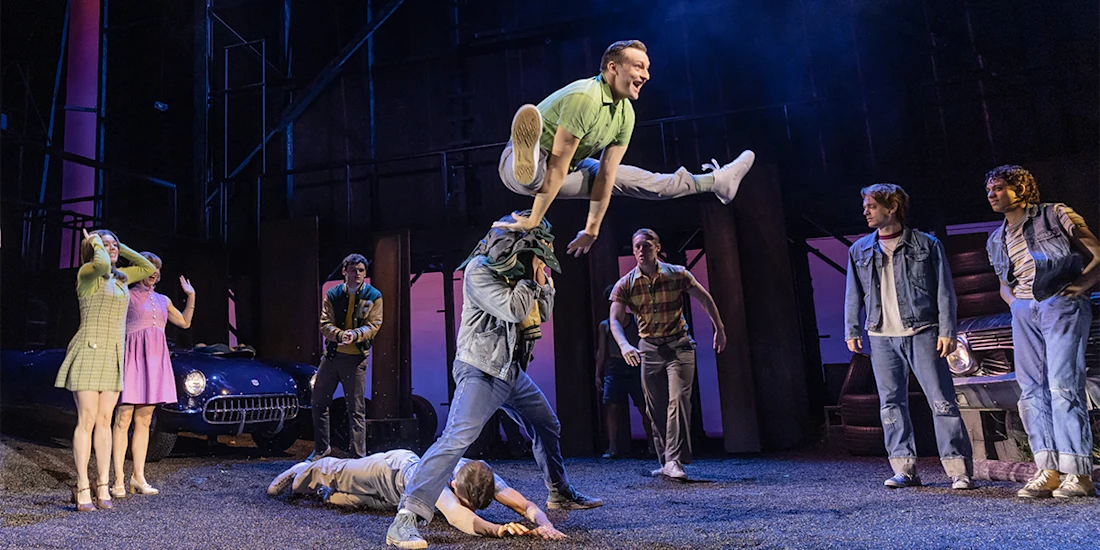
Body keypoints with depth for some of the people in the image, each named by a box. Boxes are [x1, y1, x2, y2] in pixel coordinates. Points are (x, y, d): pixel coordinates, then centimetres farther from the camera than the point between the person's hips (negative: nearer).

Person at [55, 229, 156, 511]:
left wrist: (121, 247, 16)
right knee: (87, 421, -6)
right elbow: (102, 264, -28)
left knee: (104, 421, 5)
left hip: (114, 356, 6)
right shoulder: (87, 272, -5)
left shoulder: (121, 276, 14)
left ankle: (103, 486, 8)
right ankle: (82, 488, -1)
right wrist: (96, 243, -9)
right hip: (89, 352, -6)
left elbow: (149, 268, 22)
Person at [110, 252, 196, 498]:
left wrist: (191, 296, 17)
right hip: (133, 357, -5)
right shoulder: (127, 295, 3)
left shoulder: (163, 300, 18)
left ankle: (138, 477, 12)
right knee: (123, 419, -6)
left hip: (156, 360, 6)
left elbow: (185, 322, 25)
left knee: (144, 420, 7)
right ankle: (119, 480, -4)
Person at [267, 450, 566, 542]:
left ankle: (325, 493, 62)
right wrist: (497, 529, -84)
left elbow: (525, 504, -42)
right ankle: (301, 473, 58)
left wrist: (545, 524, -63)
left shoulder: (483, 476, -37)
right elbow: (455, 516, -68)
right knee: (334, 475, 27)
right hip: (390, 469, -4)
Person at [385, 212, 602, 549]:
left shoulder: (515, 273, 10)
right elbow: (513, 310, -25)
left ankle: (560, 495, 39)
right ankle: (405, 519, -22)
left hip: (512, 371, 9)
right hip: (481, 372, -9)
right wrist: (529, 277, -11)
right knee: (457, 439, -23)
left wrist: (540, 279, 0)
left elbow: (543, 312, 13)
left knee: (547, 427, 20)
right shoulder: (480, 269, -14)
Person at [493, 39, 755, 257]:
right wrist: (534, 221, -30)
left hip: (567, 172, 7)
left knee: (635, 179, 17)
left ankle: (713, 182, 30)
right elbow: (557, 167, -33)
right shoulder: (585, 98, -32)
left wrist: (592, 228, 0)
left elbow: (605, 174, -3)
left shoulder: (626, 113, -5)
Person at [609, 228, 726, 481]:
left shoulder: (677, 274, -8)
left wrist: (719, 329, 10)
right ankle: (665, 462, 17)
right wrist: (624, 346, -32)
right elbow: (615, 320, -14)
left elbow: (705, 299, 5)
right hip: (649, 349, 2)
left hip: (679, 346, -2)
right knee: (656, 409, 6)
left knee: (678, 400, -17)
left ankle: (674, 460, -18)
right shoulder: (625, 285, -7)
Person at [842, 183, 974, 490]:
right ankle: (904, 470, 12)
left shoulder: (927, 245, 3)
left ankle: (959, 469, 3)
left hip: (922, 333, -3)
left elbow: (944, 291, 2)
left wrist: (947, 331, -5)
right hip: (882, 338, 4)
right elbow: (853, 294, 15)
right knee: (891, 403, 4)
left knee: (941, 400, -4)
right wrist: (851, 330, 7)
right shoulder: (860, 250, 12)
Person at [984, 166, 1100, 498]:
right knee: (1031, 389, -1)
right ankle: (1048, 472, 0)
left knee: (1063, 385, -13)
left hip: (1061, 305, -6)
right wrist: (1012, 299, 9)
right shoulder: (996, 241, 20)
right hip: (1023, 312, 6)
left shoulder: (1055, 215, 5)